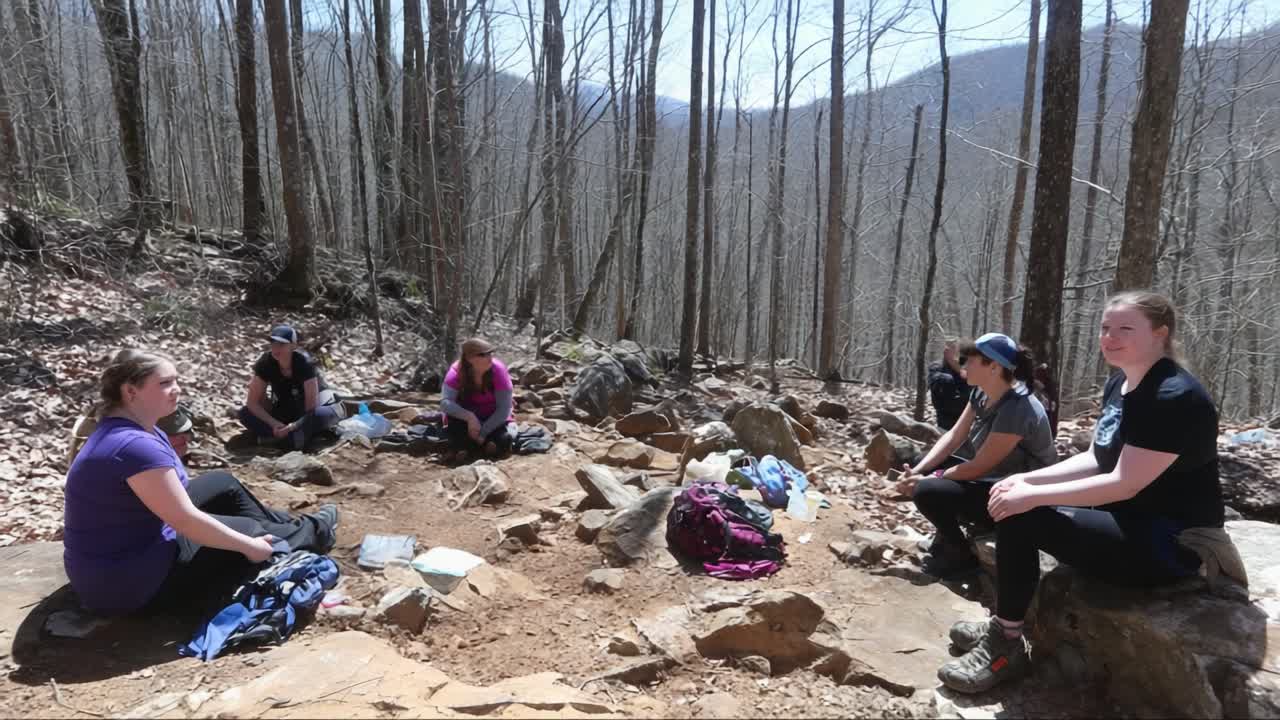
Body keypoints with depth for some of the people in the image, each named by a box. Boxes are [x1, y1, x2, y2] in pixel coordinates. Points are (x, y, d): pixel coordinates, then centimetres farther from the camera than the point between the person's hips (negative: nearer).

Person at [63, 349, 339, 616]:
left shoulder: (137, 431, 3)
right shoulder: (135, 445, -29)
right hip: (124, 579, -9)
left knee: (223, 485, 12)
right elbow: (187, 520, -27)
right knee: (250, 531, 3)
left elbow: (175, 498, 13)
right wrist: (249, 546, -16)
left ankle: (293, 527, 25)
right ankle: (311, 533, 29)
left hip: (129, 546, 9)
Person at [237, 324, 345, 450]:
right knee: (245, 414, -20)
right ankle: (293, 436, -30)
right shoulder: (266, 363, -18)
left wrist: (292, 427, -37)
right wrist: (275, 424, -28)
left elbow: (311, 407, -26)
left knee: (321, 414, -38)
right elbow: (253, 402, -15)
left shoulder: (304, 363, -27)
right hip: (283, 413, 4)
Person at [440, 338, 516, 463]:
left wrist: (482, 433, -29)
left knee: (503, 440, -30)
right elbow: (445, 402, -32)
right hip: (468, 420, 0)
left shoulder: (497, 369, -23)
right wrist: (469, 417, -46)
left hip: (494, 420, 0)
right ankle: (460, 447, -14)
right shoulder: (457, 371, -20)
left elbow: (504, 408, -23)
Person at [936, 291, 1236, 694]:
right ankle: (1001, 629, 11)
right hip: (1131, 520, 10)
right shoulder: (1119, 385, 8)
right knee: (1013, 505, 3)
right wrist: (1027, 480, -2)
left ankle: (1006, 649, -4)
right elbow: (1096, 460, 11)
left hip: (1171, 543, -10)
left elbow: (1125, 484, -26)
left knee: (1020, 518, -21)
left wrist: (1034, 496, -24)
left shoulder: (1174, 397, -22)